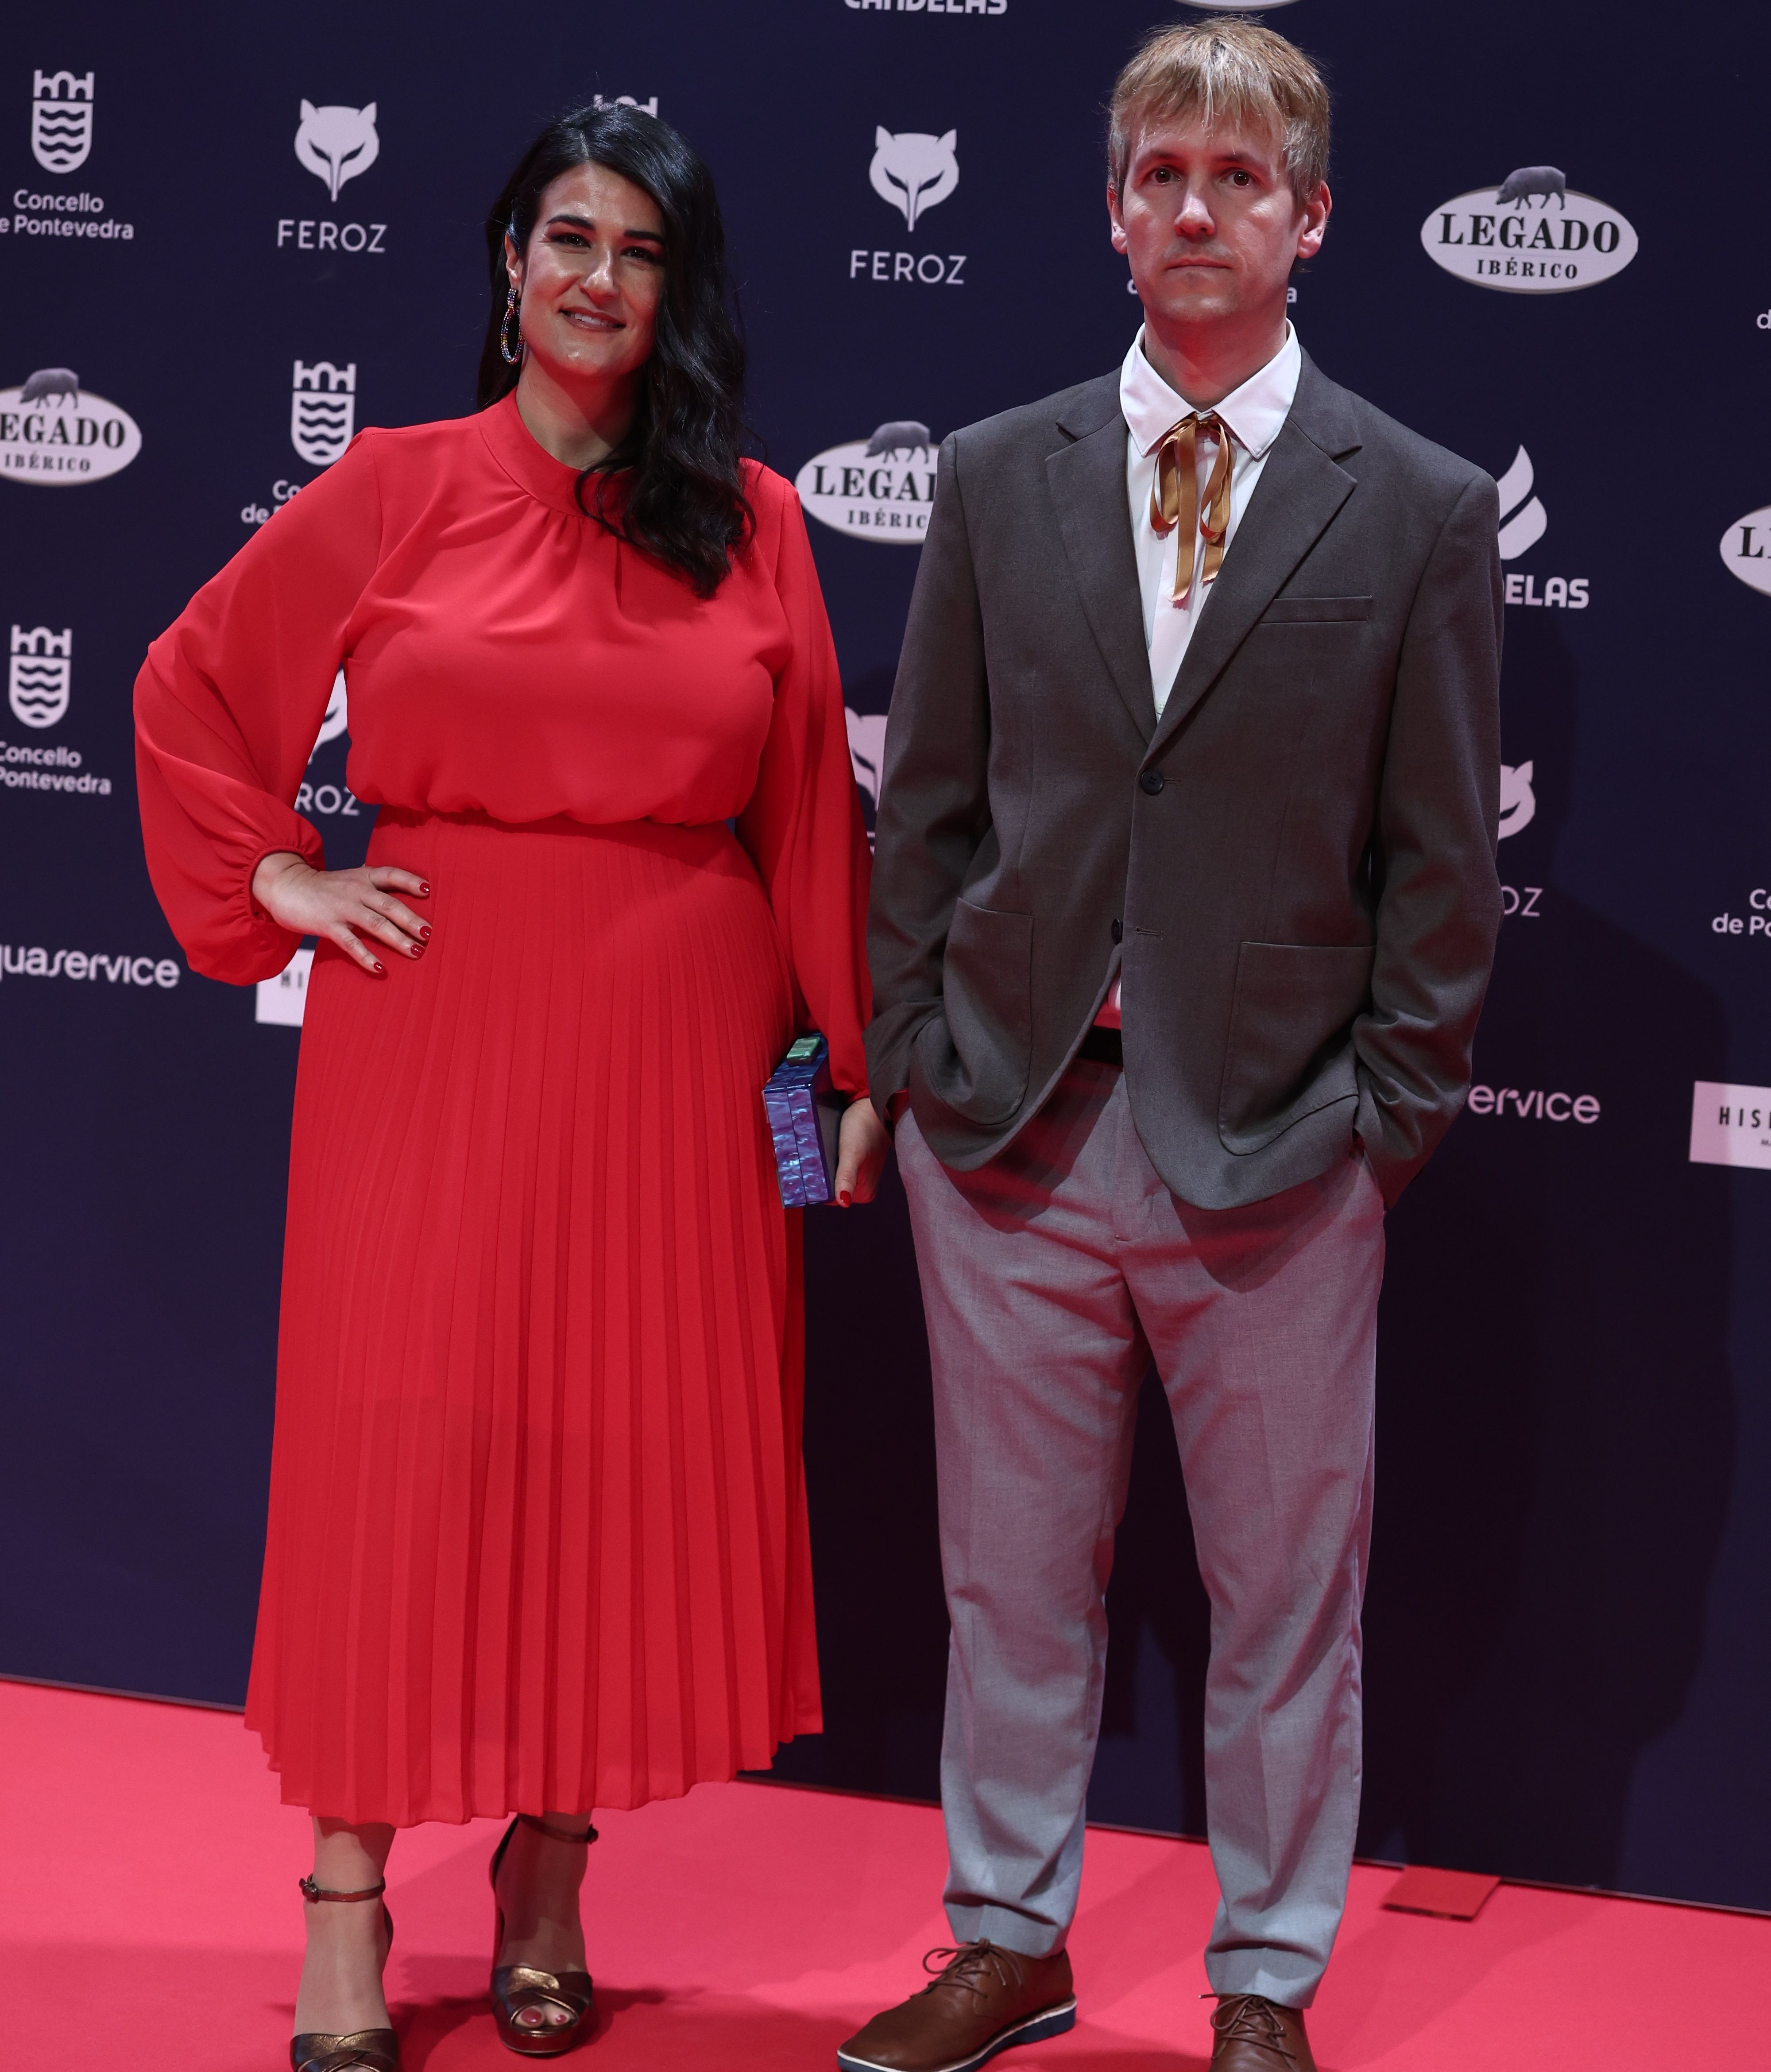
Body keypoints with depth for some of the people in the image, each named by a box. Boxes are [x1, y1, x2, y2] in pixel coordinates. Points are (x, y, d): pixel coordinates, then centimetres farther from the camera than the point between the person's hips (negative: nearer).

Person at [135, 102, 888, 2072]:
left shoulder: (751, 523, 6)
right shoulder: (394, 491, 3)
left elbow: (808, 803, 6)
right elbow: (188, 692, 11)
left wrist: (858, 1056, 5)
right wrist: (275, 882, 1)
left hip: (672, 1044, 2)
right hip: (435, 1023, -1)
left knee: (636, 1439, 5)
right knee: (405, 1432, -1)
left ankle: (549, 1870, 20)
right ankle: (348, 1897, 9)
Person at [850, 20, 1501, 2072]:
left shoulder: (1422, 508, 0)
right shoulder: (993, 479, 7)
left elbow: (1442, 858, 1)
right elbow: (926, 802, 9)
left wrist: (1389, 1115, -4)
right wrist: (915, 1052, 3)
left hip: (1280, 1149, -2)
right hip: (1013, 1127, 2)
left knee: (1287, 1594, 8)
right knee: (1013, 1574, 12)